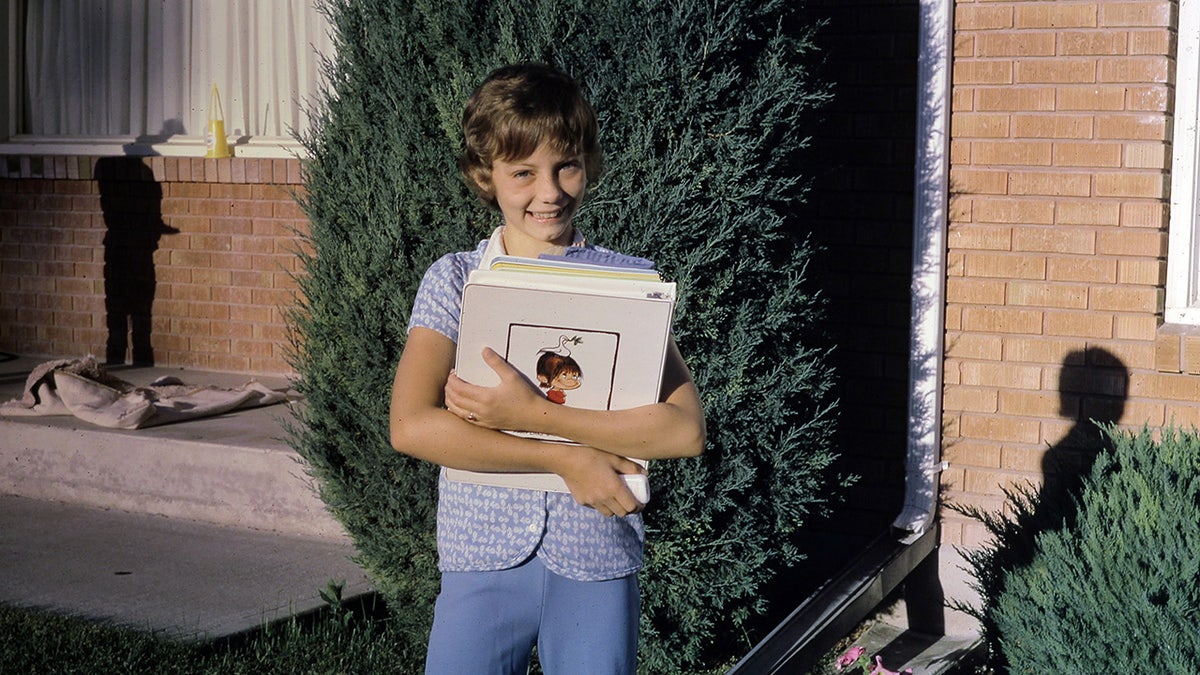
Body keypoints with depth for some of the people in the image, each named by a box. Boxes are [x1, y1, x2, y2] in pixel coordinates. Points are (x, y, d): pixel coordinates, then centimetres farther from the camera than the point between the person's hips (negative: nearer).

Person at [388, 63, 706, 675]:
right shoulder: (454, 280, 1)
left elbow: (685, 429, -11)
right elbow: (411, 427, -12)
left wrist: (534, 414, -18)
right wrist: (566, 460, -15)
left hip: (597, 560, 0)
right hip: (482, 556, 0)